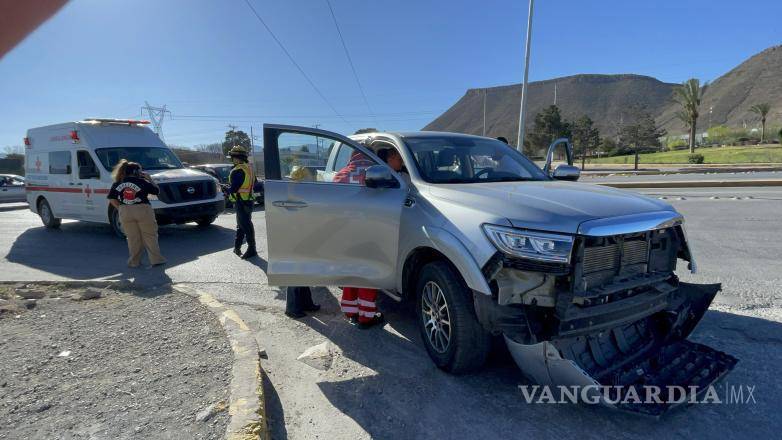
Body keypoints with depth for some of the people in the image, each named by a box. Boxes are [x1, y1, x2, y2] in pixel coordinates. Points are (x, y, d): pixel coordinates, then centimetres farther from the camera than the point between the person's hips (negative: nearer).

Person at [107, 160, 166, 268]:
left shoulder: (117, 184, 8)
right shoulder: (142, 182, -4)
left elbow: (112, 200, 8)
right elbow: (157, 191, 5)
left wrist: (121, 208, 13)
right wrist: (149, 178, 12)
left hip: (125, 213, 3)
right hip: (143, 211, -3)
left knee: (133, 238, 11)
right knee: (150, 237, 6)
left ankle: (134, 262, 14)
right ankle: (156, 260, 6)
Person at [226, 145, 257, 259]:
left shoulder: (238, 171, -18)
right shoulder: (249, 168, 12)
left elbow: (234, 187, -21)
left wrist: (228, 191, 1)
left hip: (241, 202, -10)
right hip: (248, 200, 10)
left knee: (246, 226, -6)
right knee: (241, 225, 18)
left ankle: (252, 249, -2)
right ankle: (237, 247, 28)